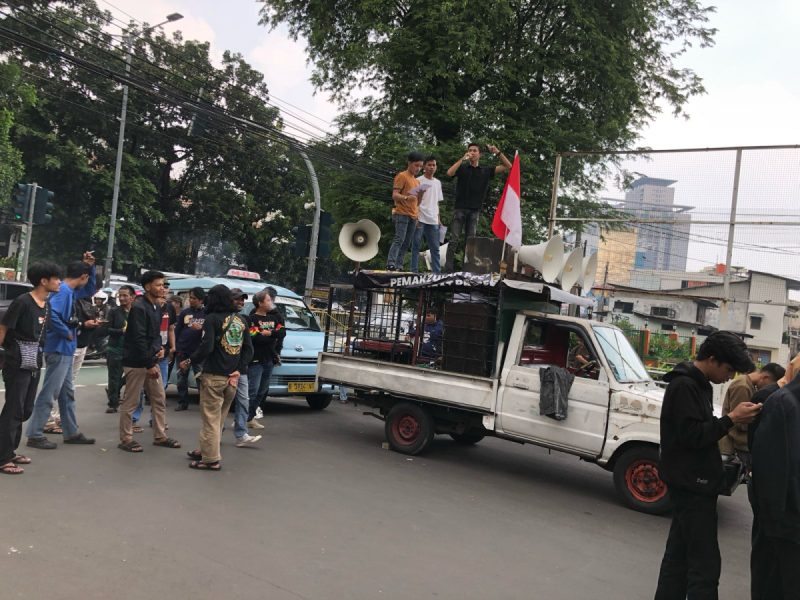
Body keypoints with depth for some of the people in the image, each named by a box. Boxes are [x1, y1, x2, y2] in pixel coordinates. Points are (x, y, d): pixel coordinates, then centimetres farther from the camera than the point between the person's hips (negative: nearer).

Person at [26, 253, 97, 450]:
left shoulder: (71, 291, 11)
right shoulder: (62, 291, -17)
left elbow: (90, 291, 27)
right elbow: (51, 314, -31)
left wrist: (90, 266, 14)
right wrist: (67, 333, -19)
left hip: (66, 350, 10)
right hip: (58, 350, -10)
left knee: (67, 393, 14)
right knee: (49, 394, -5)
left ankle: (71, 432, 22)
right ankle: (35, 435, 1)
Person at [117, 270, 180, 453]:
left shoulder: (157, 307, 11)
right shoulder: (139, 307, -16)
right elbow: (138, 338, -20)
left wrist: (160, 347, 1)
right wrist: (149, 365, -20)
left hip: (151, 361, 9)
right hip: (136, 362, -9)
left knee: (159, 399, 11)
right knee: (130, 402, 1)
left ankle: (160, 436, 20)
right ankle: (126, 439, 11)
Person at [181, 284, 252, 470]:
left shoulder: (212, 319, -10)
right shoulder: (241, 320, 8)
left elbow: (206, 347, -17)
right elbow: (248, 349, 8)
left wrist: (189, 361, -3)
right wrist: (237, 367, 7)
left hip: (214, 375, -6)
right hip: (232, 376, 6)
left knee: (211, 418, 0)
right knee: (219, 417, 15)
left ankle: (211, 459, 2)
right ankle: (206, 450, 26)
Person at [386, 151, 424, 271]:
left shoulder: (416, 181, 22)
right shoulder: (402, 176, -3)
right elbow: (394, 195, -13)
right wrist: (406, 197, -29)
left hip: (412, 216, 8)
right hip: (401, 214, -8)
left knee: (406, 243, 2)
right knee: (399, 239, -18)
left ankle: (399, 266, 1)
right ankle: (390, 264, -23)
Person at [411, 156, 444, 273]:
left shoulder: (438, 182, 17)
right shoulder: (419, 181, -1)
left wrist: (438, 219, 14)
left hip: (433, 220, 6)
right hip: (420, 219, -6)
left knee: (435, 248, 5)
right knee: (416, 246, -2)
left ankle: (437, 272, 7)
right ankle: (414, 271, 0)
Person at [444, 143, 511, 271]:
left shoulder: (486, 171, 13)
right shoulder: (462, 168, 8)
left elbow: (508, 166, 13)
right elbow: (449, 173, -12)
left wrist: (497, 153, 1)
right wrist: (463, 158, -12)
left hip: (474, 211, 2)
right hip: (460, 209, -2)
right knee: (454, 240, -7)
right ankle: (448, 268, -9)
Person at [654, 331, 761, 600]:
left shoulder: (698, 384, 15)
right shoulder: (684, 385, -16)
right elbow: (693, 436, -21)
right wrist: (731, 418, -19)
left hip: (690, 484, 10)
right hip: (691, 485, -10)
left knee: (678, 557, 14)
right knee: (705, 564, -8)